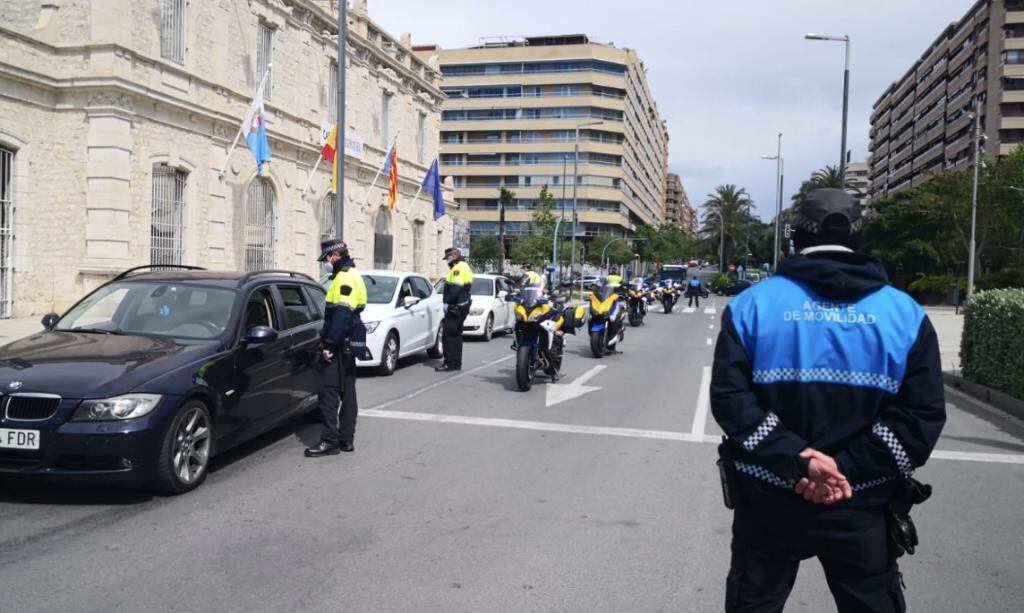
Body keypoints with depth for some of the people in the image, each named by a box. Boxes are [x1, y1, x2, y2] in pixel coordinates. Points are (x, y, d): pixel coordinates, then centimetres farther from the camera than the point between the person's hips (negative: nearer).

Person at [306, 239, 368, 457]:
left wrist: (330, 344, -22)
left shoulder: (344, 277, -14)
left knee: (328, 392, -8)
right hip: (348, 344, 10)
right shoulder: (351, 274, 17)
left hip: (339, 346, -10)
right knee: (347, 391, 12)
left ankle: (329, 441, -6)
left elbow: (342, 315, -23)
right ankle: (346, 439, 17)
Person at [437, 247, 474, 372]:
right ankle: (456, 363, 19)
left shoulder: (458, 268, -13)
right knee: (456, 335, 15)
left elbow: (456, 288, -24)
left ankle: (450, 363, -9)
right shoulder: (464, 267, 19)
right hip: (462, 306, 11)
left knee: (448, 334, -9)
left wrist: (447, 303, -21)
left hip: (456, 307, -11)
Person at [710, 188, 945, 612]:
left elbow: (730, 398, -12)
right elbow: (923, 413, -8)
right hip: (861, 504, 1)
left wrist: (796, 460, -15)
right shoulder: (904, 313, 0)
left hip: (768, 500, 0)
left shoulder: (752, 304, -3)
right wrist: (848, 468, -12)